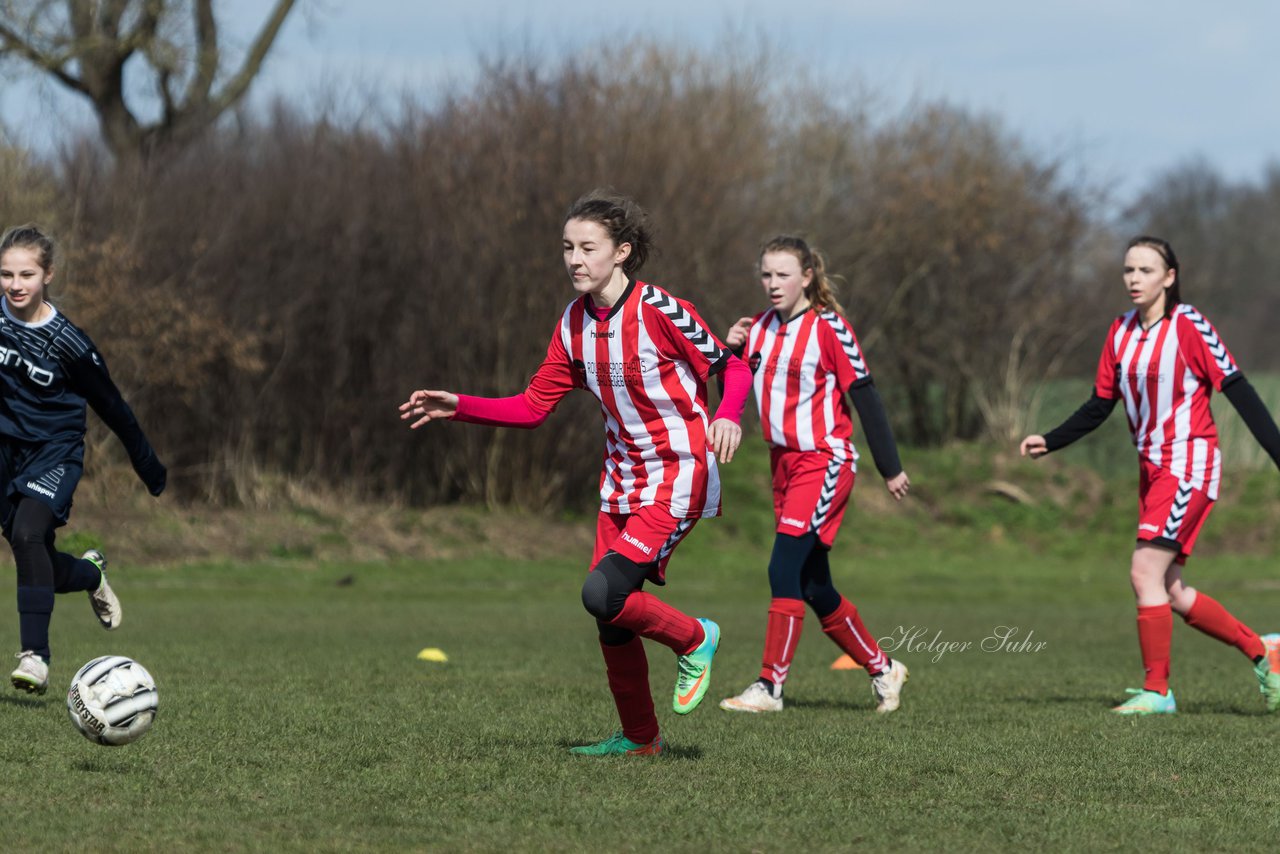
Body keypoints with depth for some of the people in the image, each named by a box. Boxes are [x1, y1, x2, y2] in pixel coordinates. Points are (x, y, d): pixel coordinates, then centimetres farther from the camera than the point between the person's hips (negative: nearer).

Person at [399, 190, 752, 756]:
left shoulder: (659, 311, -17)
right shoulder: (574, 324, 3)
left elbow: (732, 367, -8)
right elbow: (534, 406, 7)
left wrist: (727, 417, -28)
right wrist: (459, 407, -3)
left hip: (678, 479, -7)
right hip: (621, 481, 7)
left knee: (603, 594, -21)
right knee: (611, 619, 5)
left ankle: (693, 640, 6)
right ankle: (639, 737, 23)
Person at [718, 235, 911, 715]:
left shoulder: (828, 328, -11)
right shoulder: (759, 328, 9)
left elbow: (864, 397, -9)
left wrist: (890, 468, -8)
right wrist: (730, 352, -7)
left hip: (824, 463, -8)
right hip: (784, 462, 8)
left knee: (784, 571, -18)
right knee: (815, 589, 11)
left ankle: (770, 686, -17)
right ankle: (881, 668, 27)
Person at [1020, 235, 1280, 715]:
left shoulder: (1188, 326, -12)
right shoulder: (1121, 333, 8)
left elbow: (1239, 392, -12)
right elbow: (1099, 406, 14)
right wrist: (1049, 442, 4)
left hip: (1189, 464, -8)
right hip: (1152, 468, 8)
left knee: (1145, 572, -14)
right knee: (1170, 593, 8)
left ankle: (1157, 690, -6)